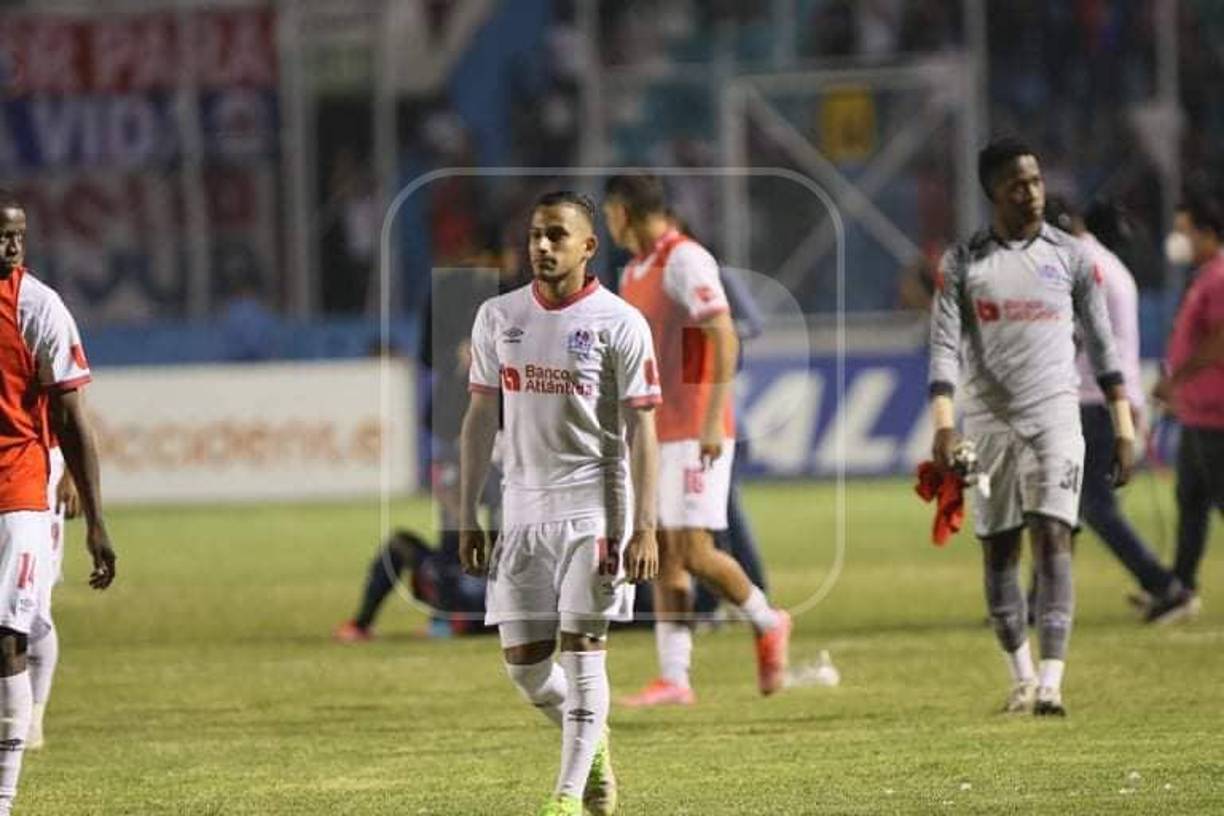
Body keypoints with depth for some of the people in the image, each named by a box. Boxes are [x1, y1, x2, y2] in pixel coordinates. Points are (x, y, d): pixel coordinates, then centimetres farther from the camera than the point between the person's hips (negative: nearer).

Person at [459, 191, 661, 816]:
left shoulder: (620, 324, -5)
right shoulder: (497, 317, 8)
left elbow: (640, 430, -6)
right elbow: (479, 419, 12)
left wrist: (644, 528, -13)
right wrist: (467, 518, 8)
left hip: (593, 506, -4)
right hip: (522, 506, 4)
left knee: (582, 647, -9)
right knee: (522, 660, 3)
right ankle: (592, 746, 29)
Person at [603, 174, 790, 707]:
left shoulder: (685, 261, -11)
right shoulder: (634, 273, 17)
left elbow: (724, 338, -18)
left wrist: (714, 419, -24)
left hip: (693, 436, -9)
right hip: (653, 437, 9)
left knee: (693, 551, -12)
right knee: (662, 554, 3)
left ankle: (767, 624, 11)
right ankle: (673, 679, 1)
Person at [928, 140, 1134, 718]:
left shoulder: (1069, 257, 5)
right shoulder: (963, 263, 3)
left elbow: (1101, 344, 8)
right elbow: (945, 346, -3)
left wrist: (1124, 426, 4)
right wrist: (943, 425, -16)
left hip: (1055, 415, -1)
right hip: (990, 419, 1)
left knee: (1052, 540, -13)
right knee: (998, 552, 6)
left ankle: (1051, 681, -20)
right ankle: (1021, 676, 21)